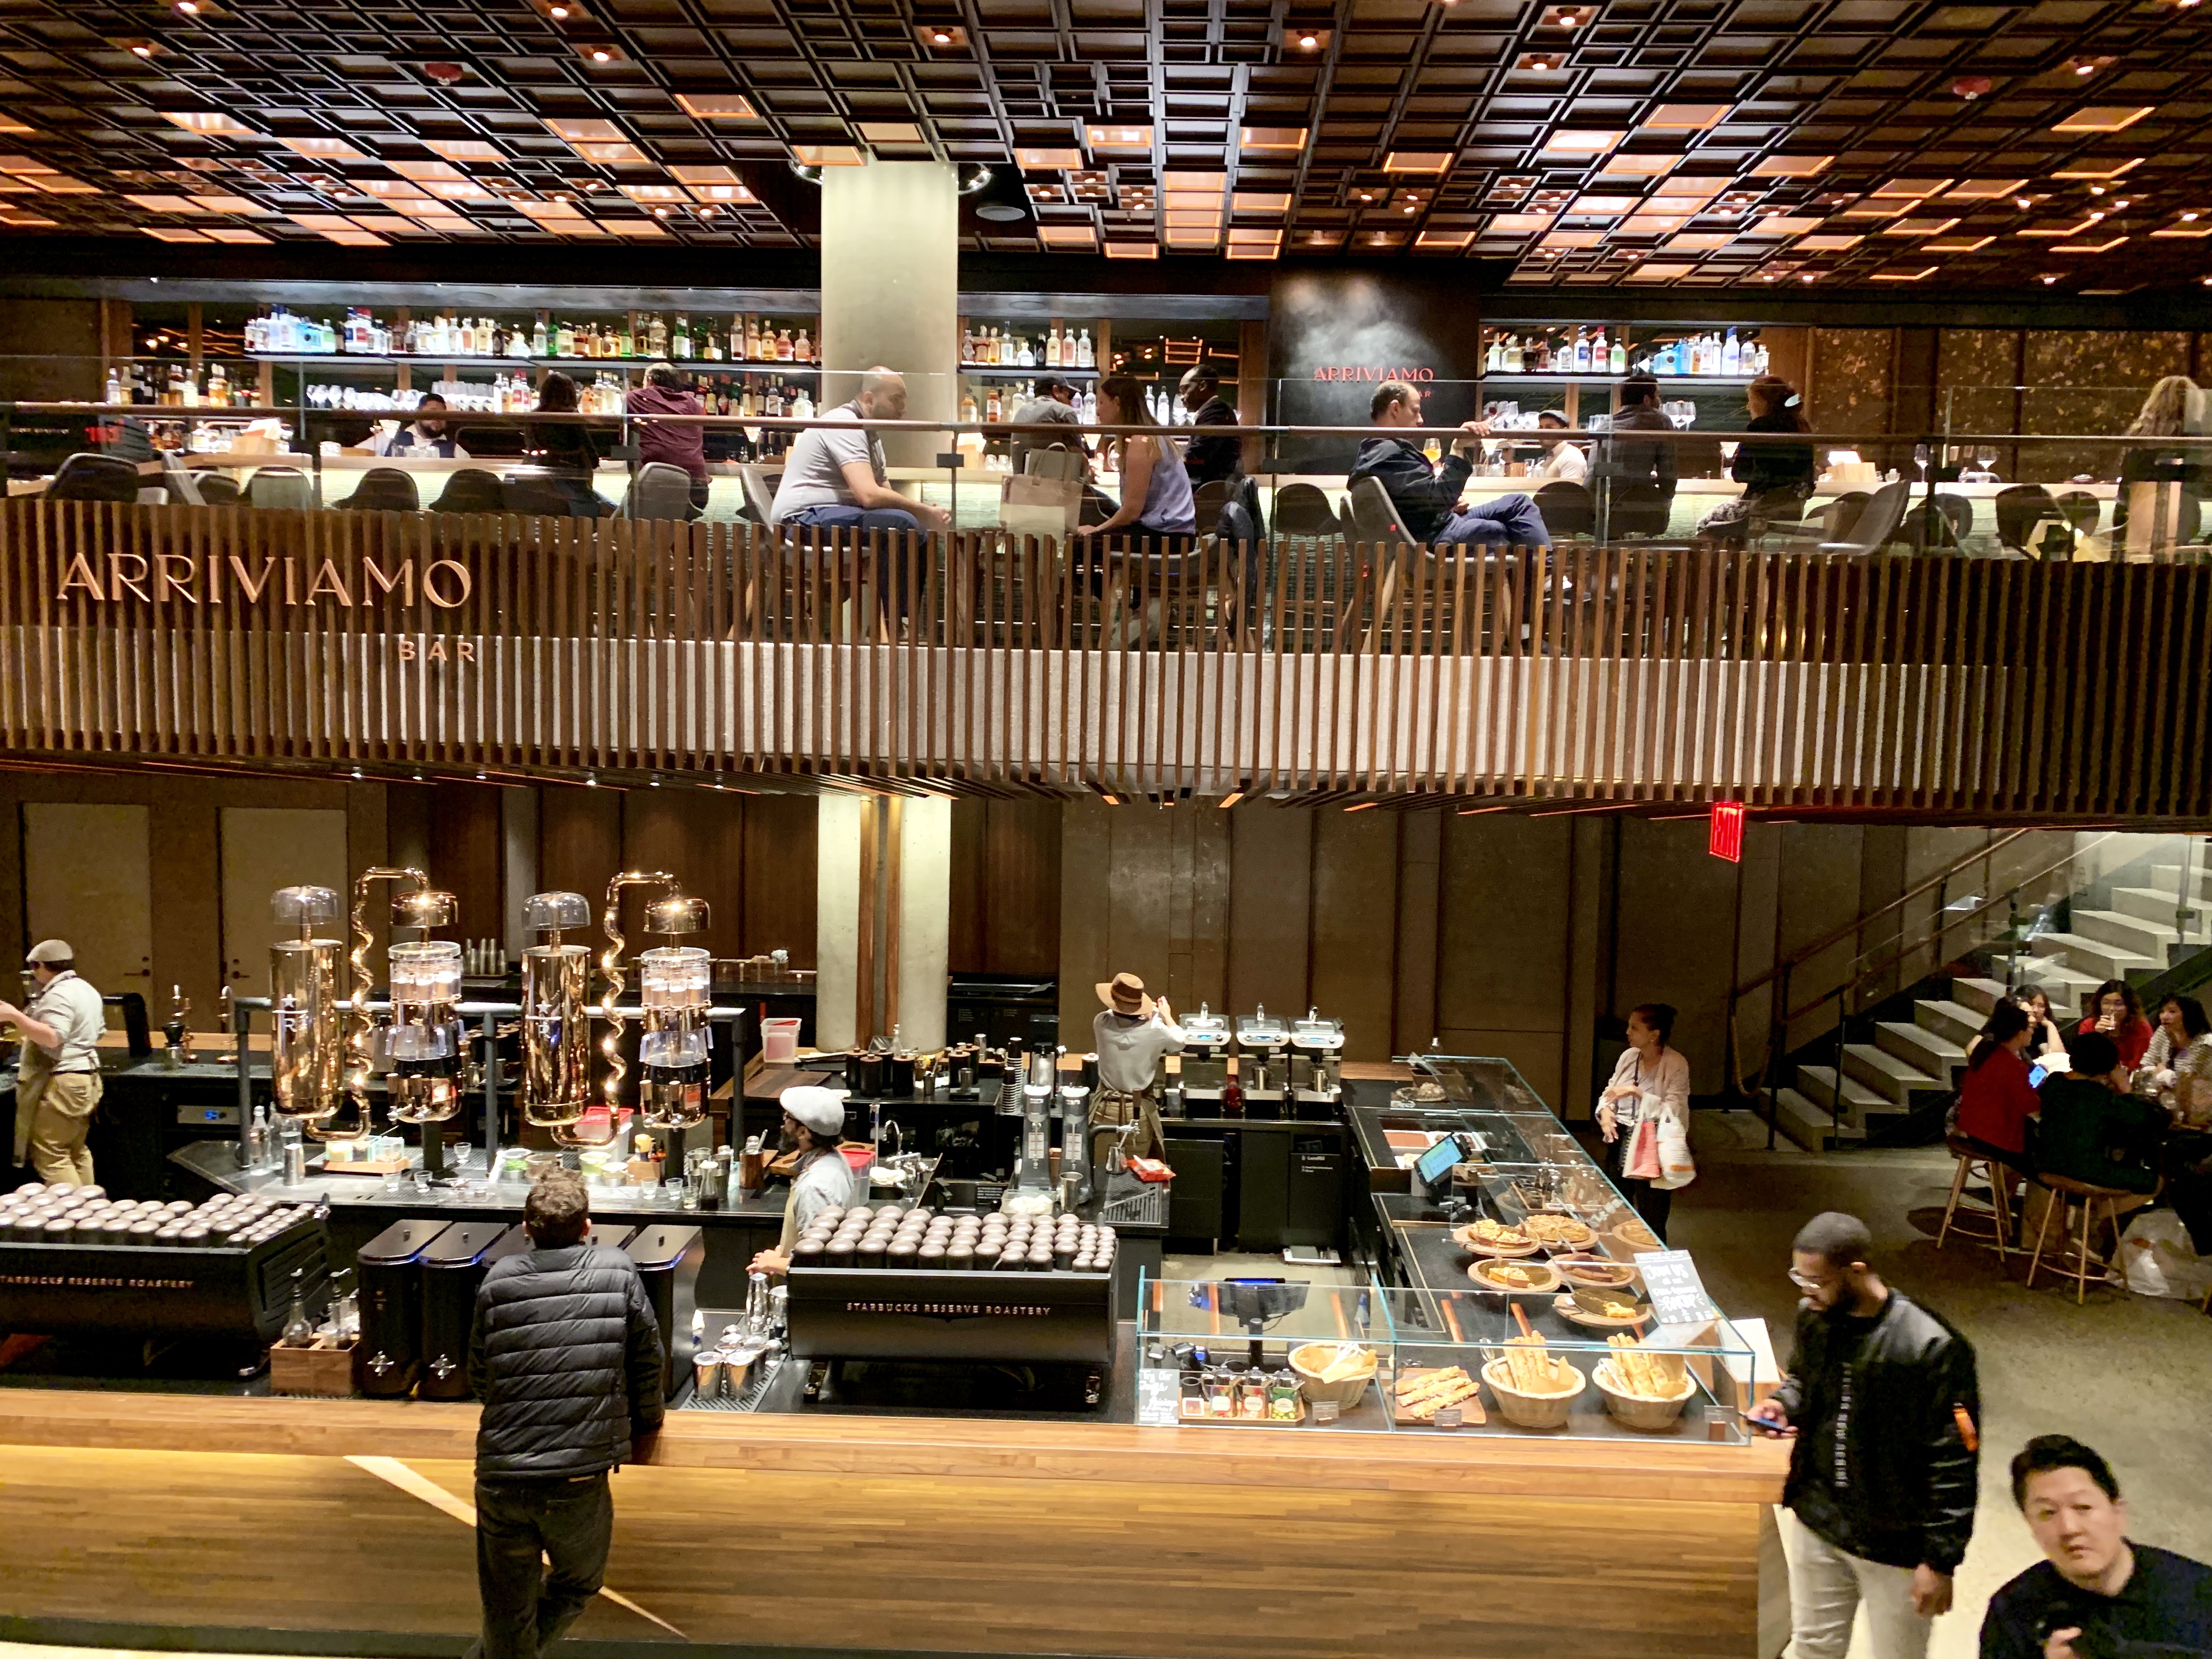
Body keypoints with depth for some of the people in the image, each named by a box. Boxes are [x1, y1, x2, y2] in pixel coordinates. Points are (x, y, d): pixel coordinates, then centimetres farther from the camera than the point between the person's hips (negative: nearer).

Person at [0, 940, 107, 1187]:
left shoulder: (58, 994, -15)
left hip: (62, 1081, -10)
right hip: (87, 1077, 10)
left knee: (50, 1155, -7)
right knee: (77, 1152, 15)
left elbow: (53, 1037, -26)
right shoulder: (87, 989, 17)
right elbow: (98, 1031, 27)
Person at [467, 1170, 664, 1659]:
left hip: (500, 1476, 2)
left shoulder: (496, 1284, 0)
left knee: (507, 1614, 17)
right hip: (580, 1477, -1)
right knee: (577, 1587, 25)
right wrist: (645, 1427, 23)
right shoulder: (619, 1274, -3)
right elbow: (647, 1361, 5)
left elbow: (479, 1378, 11)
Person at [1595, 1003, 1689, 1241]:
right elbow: (1610, 1093, 14)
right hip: (1621, 1146, 6)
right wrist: (1605, 1110, -7)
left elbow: (1672, 1112, -20)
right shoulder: (1629, 1056, 6)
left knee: (1651, 1227, 2)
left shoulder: (1676, 1065, -13)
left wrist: (1637, 1092, -25)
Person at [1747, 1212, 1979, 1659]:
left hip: (1896, 1544, -5)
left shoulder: (1932, 1349, -26)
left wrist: (1941, 1559, -15)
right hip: (1818, 1522, 5)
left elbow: (1954, 1464, -19)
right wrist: (1783, 1403, -8)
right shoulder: (1813, 1318, -7)